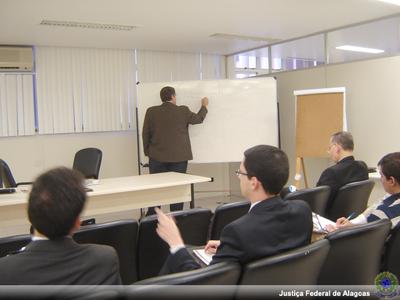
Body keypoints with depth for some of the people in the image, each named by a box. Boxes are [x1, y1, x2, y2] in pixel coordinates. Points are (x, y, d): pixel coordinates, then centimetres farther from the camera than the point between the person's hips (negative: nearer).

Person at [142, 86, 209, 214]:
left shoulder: (151, 111, -1)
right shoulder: (183, 111, -5)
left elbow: (145, 134, 3)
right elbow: (198, 119, 13)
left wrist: (147, 152, 14)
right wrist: (204, 105, 30)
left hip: (157, 157, 2)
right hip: (178, 157, -1)